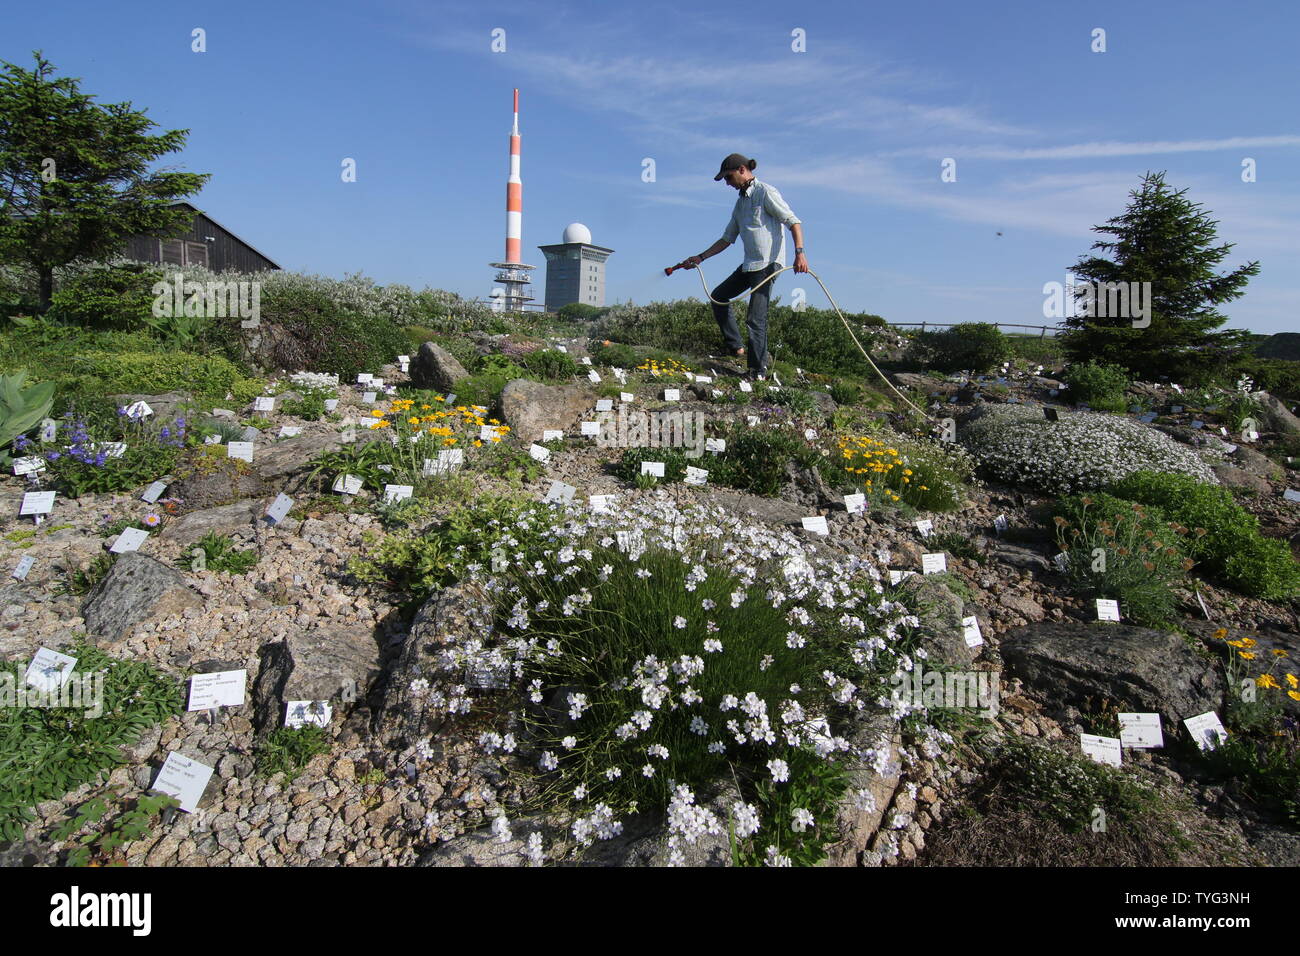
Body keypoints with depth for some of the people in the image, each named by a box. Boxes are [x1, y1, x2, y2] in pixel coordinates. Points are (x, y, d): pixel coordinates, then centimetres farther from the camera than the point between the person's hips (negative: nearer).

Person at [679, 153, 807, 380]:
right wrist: (701, 258, 19)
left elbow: (793, 221, -12)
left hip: (768, 263, -9)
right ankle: (735, 346, 18)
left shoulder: (765, 192, -6)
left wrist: (799, 252, -25)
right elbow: (727, 238, 24)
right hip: (749, 265, 10)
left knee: (755, 318, -12)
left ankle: (758, 370, -5)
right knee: (718, 296, 15)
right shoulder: (741, 202, 19)